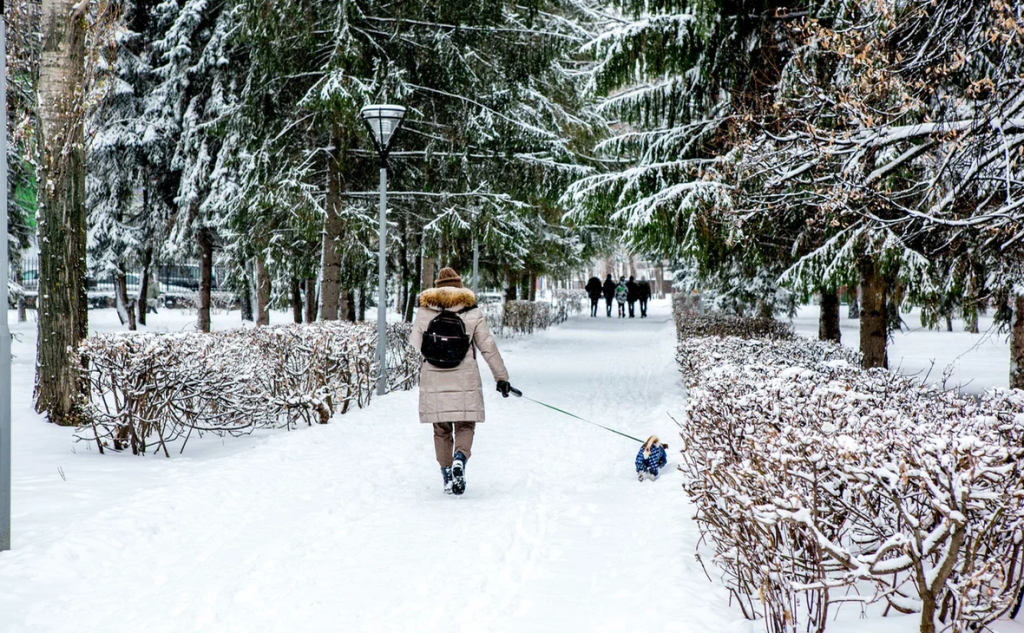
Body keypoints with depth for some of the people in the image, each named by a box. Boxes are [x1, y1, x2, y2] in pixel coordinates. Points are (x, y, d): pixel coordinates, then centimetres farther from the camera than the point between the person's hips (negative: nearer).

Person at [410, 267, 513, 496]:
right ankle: (459, 458, -20)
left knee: (441, 430, 13)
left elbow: (413, 348, 3)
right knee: (465, 426, 8)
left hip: (433, 383, 1)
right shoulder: (472, 313, 0)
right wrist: (501, 377, 7)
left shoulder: (423, 312, 3)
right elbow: (488, 348, 1)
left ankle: (447, 477, 12)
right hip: (464, 382, -1)